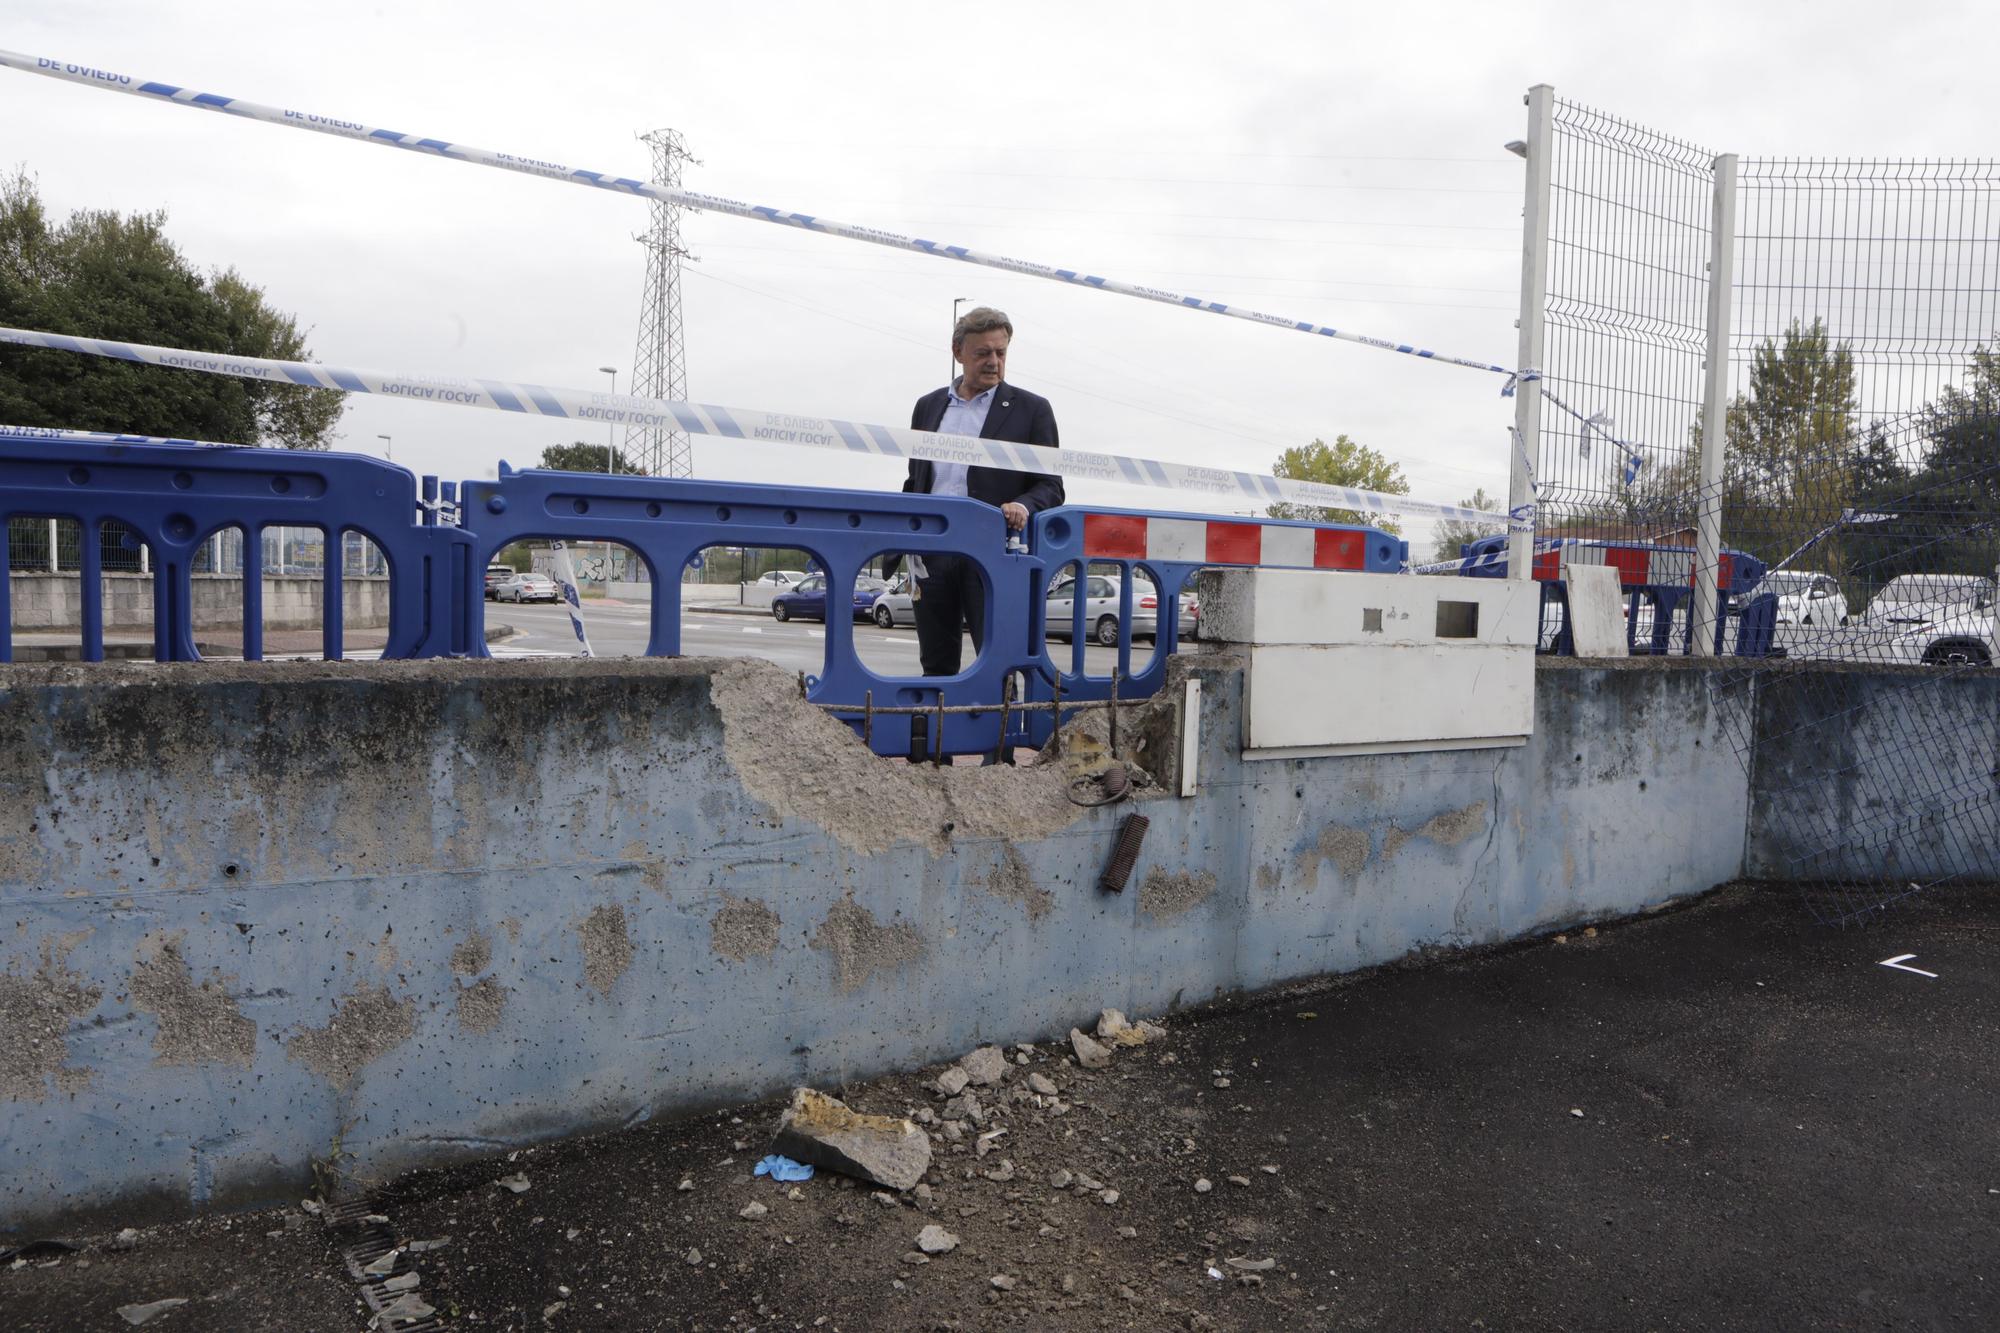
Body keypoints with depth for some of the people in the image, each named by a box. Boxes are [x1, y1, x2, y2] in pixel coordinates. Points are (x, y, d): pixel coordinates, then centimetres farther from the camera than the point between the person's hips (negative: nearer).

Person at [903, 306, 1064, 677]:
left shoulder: (1031, 409, 4)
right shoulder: (928, 406, 16)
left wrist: (1024, 506, -20)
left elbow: (1051, 486, 1)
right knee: (936, 664, 10)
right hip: (931, 553, 4)